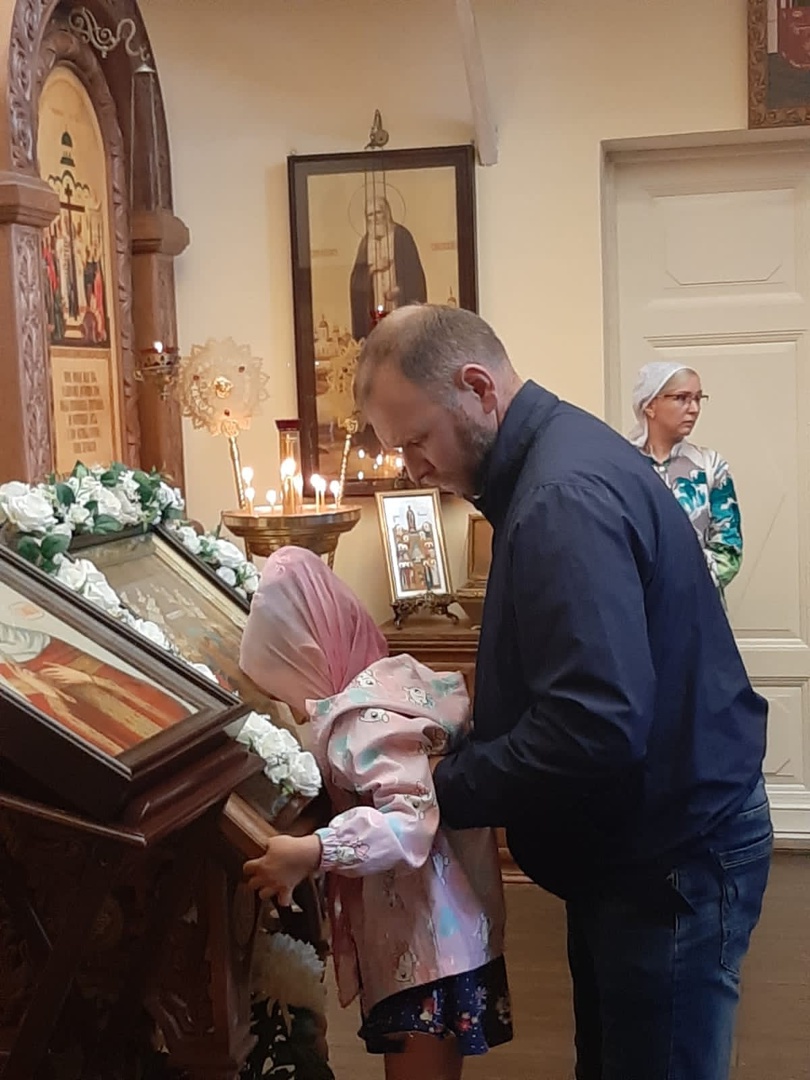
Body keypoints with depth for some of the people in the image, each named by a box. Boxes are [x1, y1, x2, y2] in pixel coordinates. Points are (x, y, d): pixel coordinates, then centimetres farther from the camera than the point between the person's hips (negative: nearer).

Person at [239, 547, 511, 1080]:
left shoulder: (363, 717, -22)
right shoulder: (391, 677, 5)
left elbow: (411, 821, -32)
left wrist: (313, 851, -44)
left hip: (423, 944, -10)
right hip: (428, 934, 10)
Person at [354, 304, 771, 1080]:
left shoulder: (564, 496, -27)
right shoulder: (553, 458, 6)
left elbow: (596, 730, -33)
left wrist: (445, 791, -20)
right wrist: (461, 744, 4)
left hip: (674, 856, -10)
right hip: (635, 841, 10)